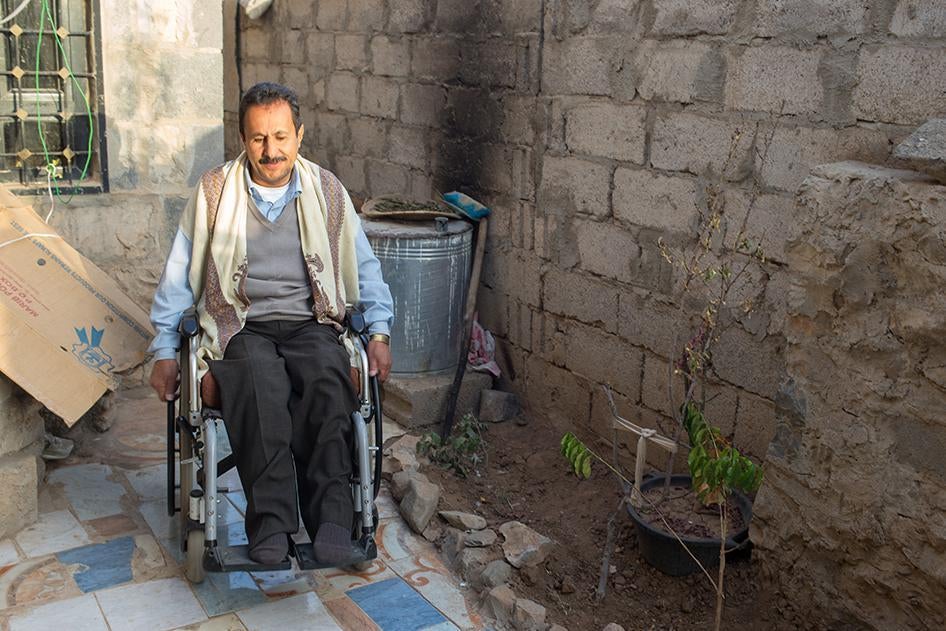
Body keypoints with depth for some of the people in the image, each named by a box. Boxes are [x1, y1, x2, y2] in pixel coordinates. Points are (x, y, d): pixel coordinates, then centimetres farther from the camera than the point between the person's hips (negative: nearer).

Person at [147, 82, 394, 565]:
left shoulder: (327, 191, 11)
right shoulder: (214, 192, 7)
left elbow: (364, 267, 17)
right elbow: (178, 275, 12)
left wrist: (379, 332, 5)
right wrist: (164, 351, 8)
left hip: (310, 324, 1)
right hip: (241, 327, -1)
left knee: (328, 380, -35)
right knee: (261, 385, -36)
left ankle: (331, 516, -35)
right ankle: (270, 521, -34)